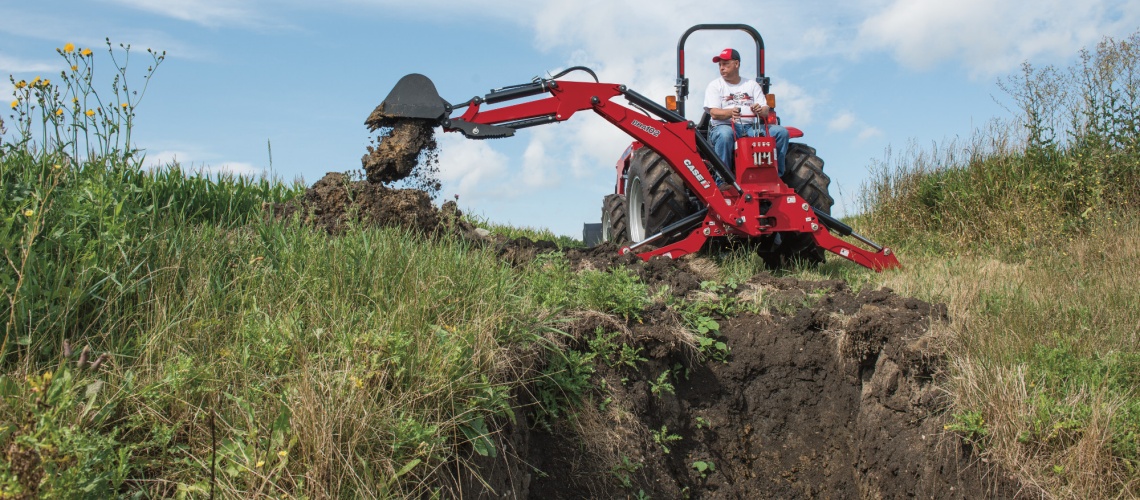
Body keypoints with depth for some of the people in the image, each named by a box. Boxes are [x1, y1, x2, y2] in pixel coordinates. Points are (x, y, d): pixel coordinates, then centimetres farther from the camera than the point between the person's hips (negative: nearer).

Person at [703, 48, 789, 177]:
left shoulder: (752, 85, 19)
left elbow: (766, 112, 9)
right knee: (725, 134, -40)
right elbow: (714, 113, -6)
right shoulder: (714, 86, 10)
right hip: (724, 126, -4)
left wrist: (760, 110, -17)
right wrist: (730, 112, -27)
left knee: (781, 132, -16)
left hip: (750, 127, 4)